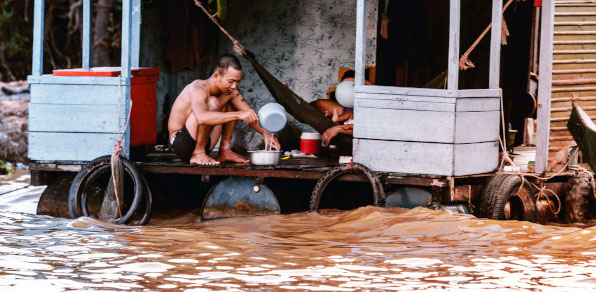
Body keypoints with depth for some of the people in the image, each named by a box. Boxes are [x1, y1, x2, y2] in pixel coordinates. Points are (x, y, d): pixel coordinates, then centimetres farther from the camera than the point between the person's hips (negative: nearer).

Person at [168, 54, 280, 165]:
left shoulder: (231, 91, -1)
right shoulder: (198, 88, -25)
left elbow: (250, 116, 2)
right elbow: (201, 117, -44)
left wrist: (265, 133, -19)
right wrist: (238, 115, -50)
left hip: (203, 145, 8)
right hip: (180, 143, -8)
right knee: (212, 103, -27)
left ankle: (224, 151, 3)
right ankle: (198, 154, -19)